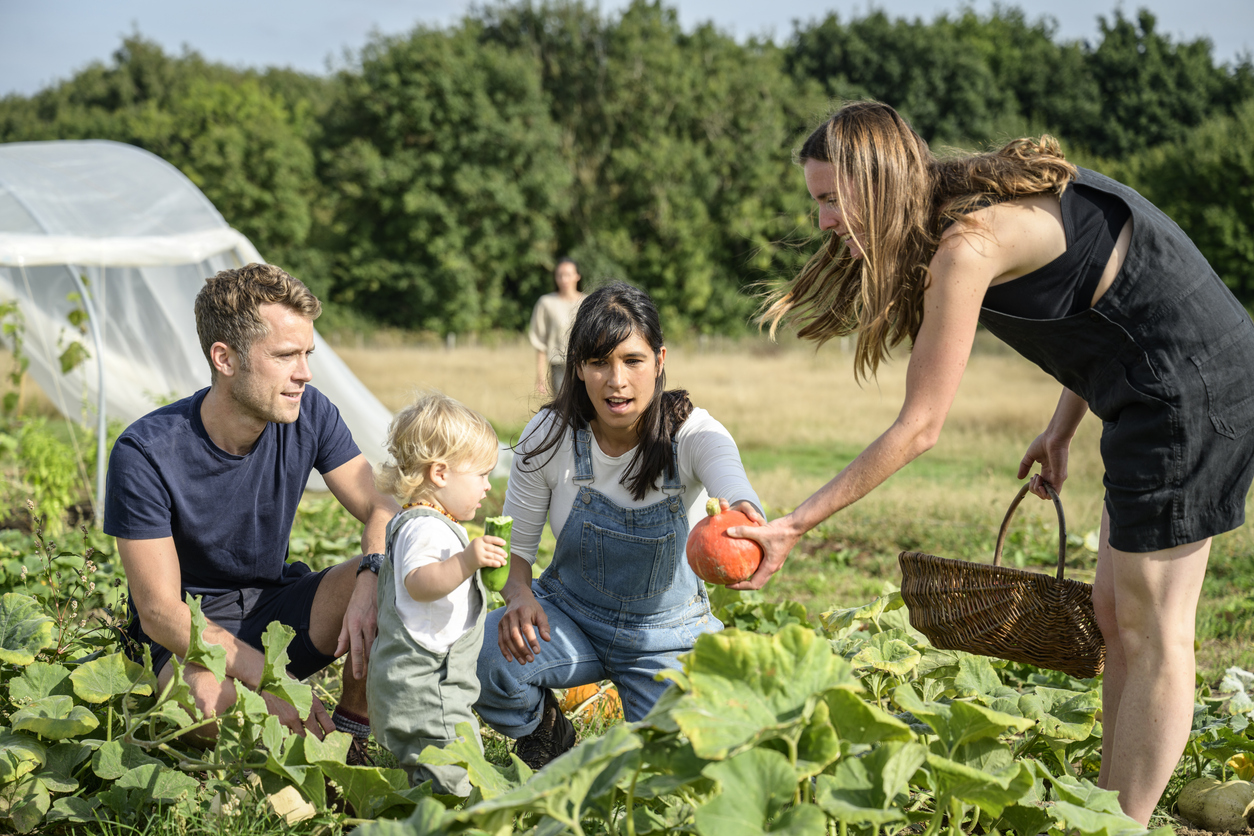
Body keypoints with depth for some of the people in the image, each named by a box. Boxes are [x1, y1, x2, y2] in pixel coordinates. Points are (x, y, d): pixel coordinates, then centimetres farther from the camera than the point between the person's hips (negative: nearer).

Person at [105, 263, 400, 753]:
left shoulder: (309, 414, -10)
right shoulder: (144, 453, -23)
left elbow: (382, 511, -7)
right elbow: (159, 612, -24)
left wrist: (370, 578, -32)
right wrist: (270, 678, -36)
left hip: (275, 603, 4)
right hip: (189, 630, -4)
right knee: (210, 698, -39)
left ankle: (352, 734, -2)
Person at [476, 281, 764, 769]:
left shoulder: (692, 434, -20)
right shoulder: (550, 436, -15)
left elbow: (731, 482, -43)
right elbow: (516, 544, -5)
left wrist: (742, 514, -70)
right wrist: (518, 595, -29)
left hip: (668, 634, -1)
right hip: (569, 613, 1)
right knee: (482, 660, -31)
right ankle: (547, 735, 5)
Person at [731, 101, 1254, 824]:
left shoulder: (965, 245, -19)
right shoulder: (992, 204, 9)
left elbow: (919, 428, -18)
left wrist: (796, 525, -13)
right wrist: (1063, 429, 13)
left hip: (1189, 387, -10)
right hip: (1166, 392, 10)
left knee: (1152, 629, -4)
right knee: (1115, 610, 13)